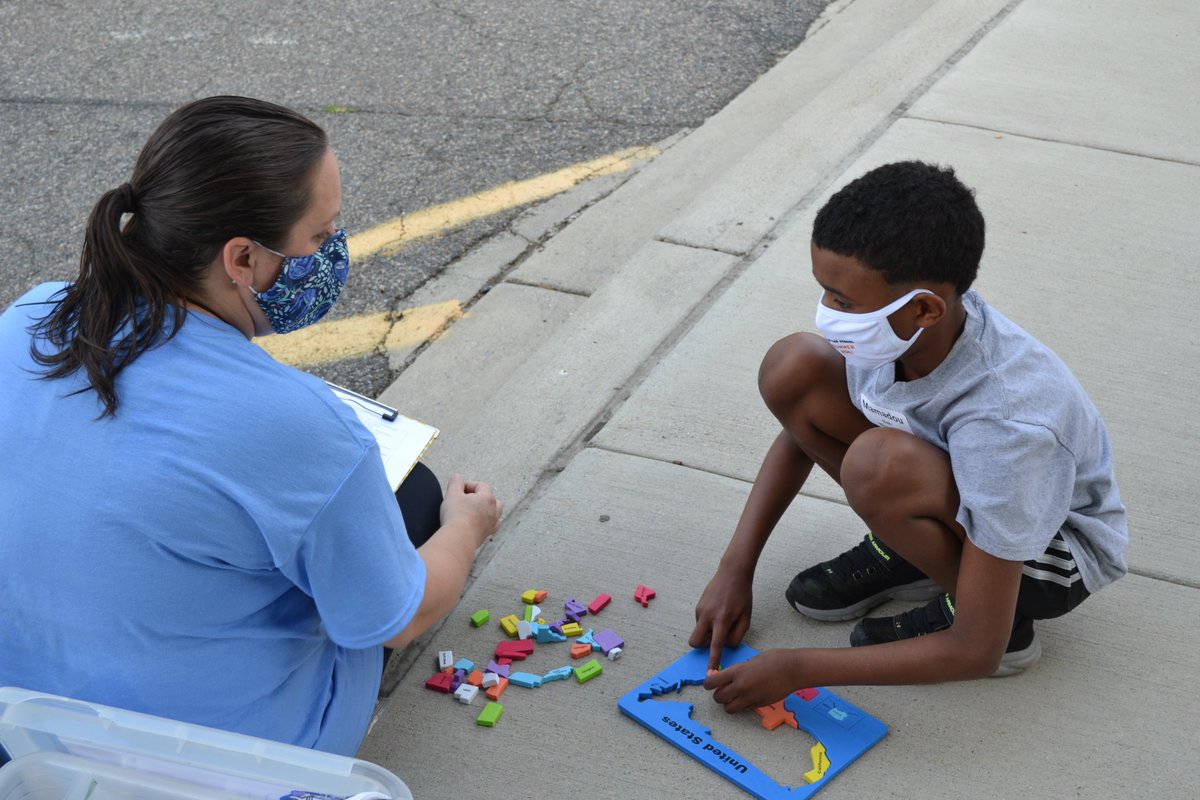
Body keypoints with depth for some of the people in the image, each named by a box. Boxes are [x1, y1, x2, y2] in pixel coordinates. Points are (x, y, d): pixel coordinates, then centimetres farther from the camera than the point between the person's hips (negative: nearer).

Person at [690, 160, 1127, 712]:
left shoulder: (1006, 423, -39)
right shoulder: (894, 329, -22)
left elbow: (977, 652, -32)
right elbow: (799, 432, 0)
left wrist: (797, 669, -28)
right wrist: (735, 569, -7)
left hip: (1053, 543, -6)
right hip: (962, 483, 6)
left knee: (878, 464, -37)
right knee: (791, 367, -15)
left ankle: (1010, 620, -9)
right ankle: (904, 553, 3)